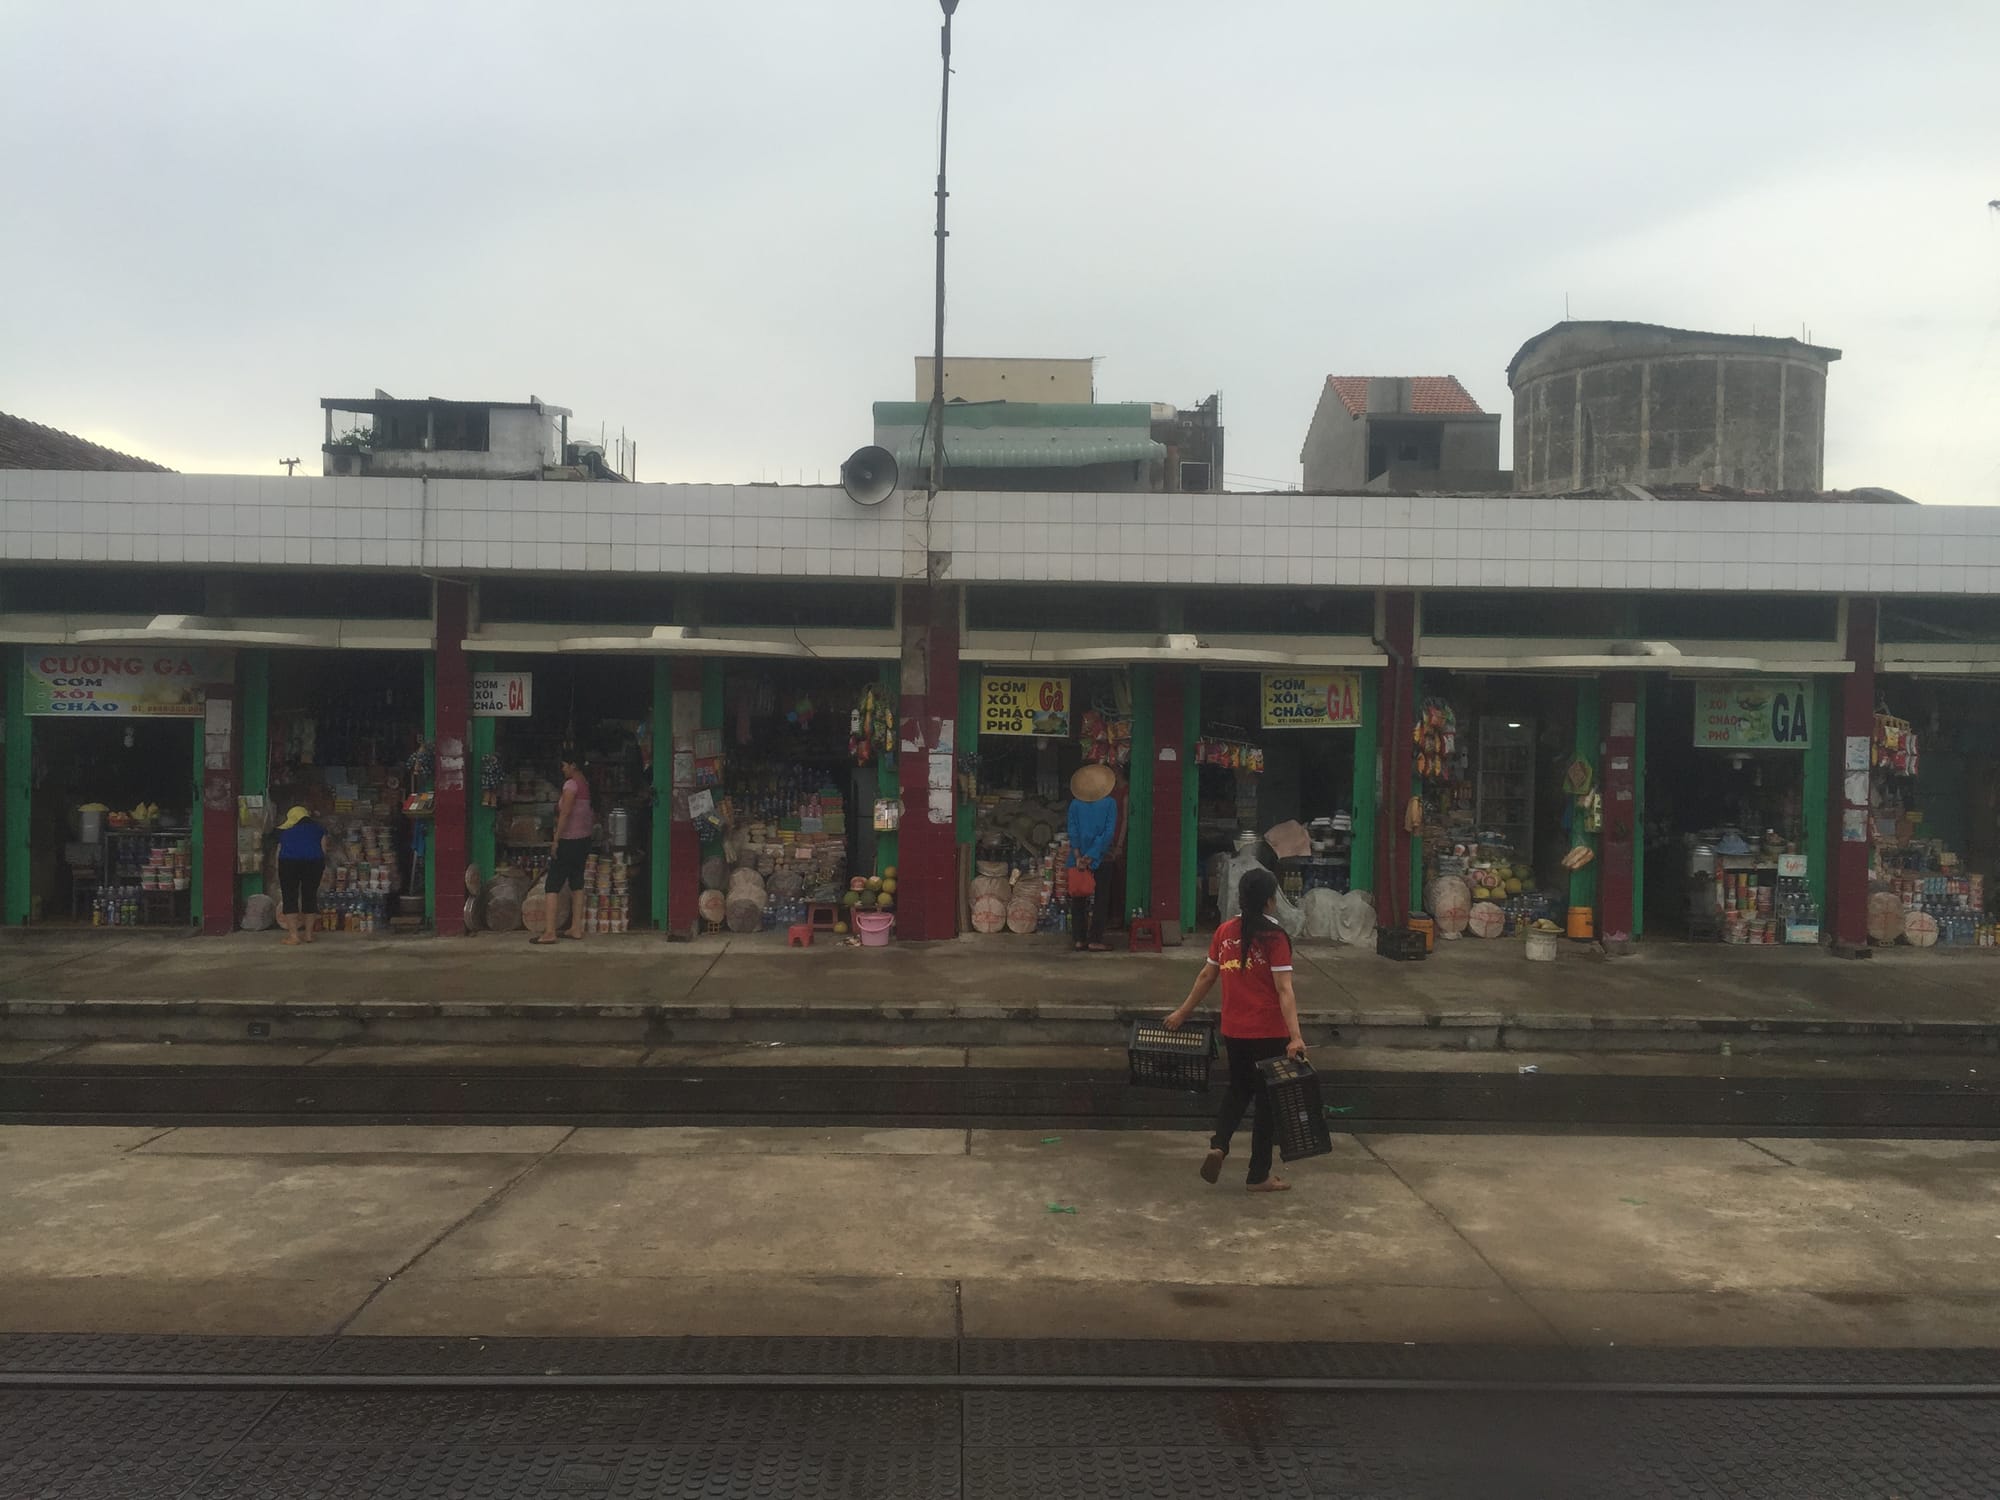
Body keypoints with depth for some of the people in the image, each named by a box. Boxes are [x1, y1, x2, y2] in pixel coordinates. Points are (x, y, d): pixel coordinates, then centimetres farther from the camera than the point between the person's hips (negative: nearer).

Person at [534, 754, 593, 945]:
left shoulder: (571, 784, -13)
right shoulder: (587, 784, 11)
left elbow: (565, 814, -19)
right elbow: (593, 816, 14)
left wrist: (556, 840, -18)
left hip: (569, 841, -9)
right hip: (584, 840, 9)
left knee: (552, 885, -6)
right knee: (577, 884, 12)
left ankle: (549, 932, -11)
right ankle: (576, 928, 14)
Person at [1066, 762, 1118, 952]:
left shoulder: (1075, 804, 2)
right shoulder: (1109, 804, -3)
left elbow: (1072, 832, -6)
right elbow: (1109, 833, -9)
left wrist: (1078, 857, -9)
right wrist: (1092, 856, -9)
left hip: (1078, 859, 2)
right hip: (1099, 859, -2)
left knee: (1077, 900, 9)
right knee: (1097, 899, 4)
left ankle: (1079, 939, 9)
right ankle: (1095, 940, 1)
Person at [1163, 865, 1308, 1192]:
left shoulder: (1225, 931, 2)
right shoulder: (1274, 937, -13)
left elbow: (1206, 976, 9)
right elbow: (1284, 990, -20)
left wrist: (1183, 1012, 20)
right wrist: (1295, 1036, -23)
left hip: (1233, 1030, 5)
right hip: (1268, 1033, -5)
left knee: (1238, 1090, 23)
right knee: (1268, 1099, 9)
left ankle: (1218, 1145, 1)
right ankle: (1258, 1176, 16)